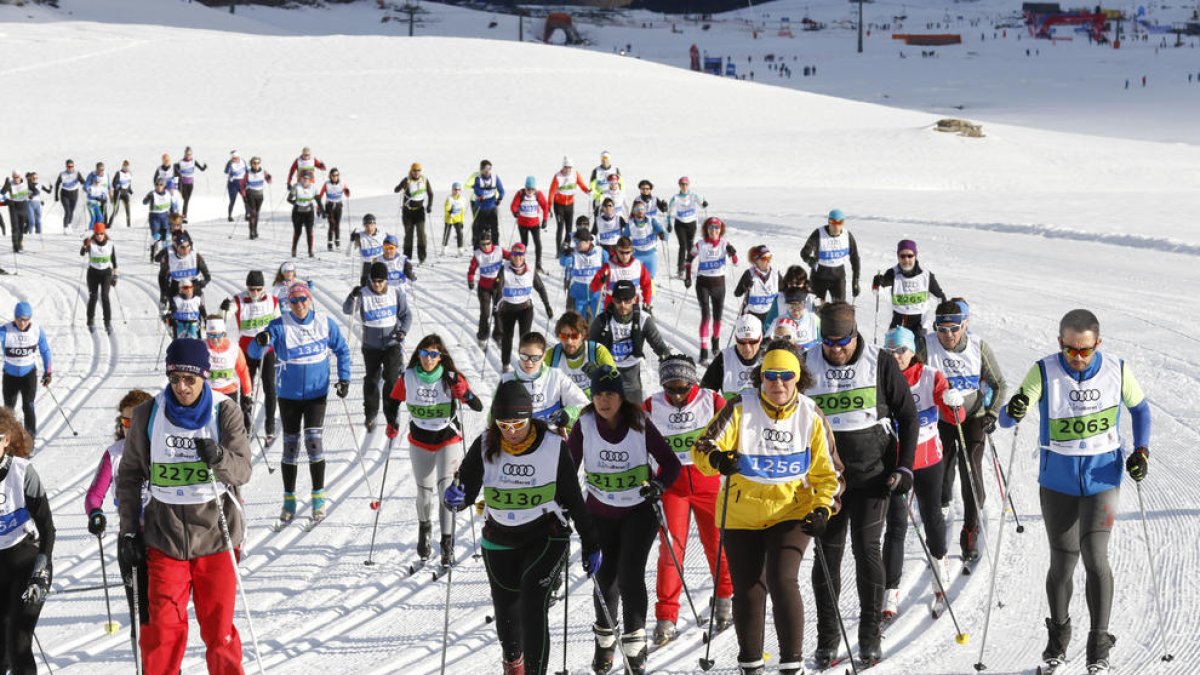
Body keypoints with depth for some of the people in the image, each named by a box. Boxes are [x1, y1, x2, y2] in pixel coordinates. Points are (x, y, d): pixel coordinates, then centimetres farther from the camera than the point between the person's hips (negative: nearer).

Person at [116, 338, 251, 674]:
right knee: (163, 627, -1)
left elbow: (242, 469, -11)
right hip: (164, 536, 1)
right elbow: (130, 474, 6)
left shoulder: (224, 413, -5)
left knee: (219, 626, 4)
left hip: (216, 533, -1)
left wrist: (218, 457, -32)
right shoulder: (148, 415, -2)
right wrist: (129, 531, 4)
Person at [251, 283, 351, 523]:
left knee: (314, 442, -11)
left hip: (316, 393, 0)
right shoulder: (280, 326, -10)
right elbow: (254, 353, -18)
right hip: (289, 395, 0)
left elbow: (342, 350, 11)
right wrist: (260, 341, -41)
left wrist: (344, 379, 0)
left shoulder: (325, 324, -4)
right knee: (290, 446, 5)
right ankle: (289, 499, 17)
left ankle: (319, 497, 2)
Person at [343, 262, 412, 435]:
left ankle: (392, 420, -4)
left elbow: (406, 315, 2)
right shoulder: (363, 294, -10)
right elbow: (348, 310, -22)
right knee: (371, 380, 13)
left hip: (392, 344, -1)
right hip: (371, 345, 1)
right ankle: (370, 415, 33)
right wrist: (352, 297, -42)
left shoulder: (396, 293, -6)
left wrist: (403, 330, -16)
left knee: (392, 380, -10)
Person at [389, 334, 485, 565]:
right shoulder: (408, 377, -7)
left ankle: (447, 545, -10)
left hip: (449, 441, -2)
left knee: (447, 489, -14)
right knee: (425, 493, 11)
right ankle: (424, 529, 42)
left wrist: (464, 393, -38)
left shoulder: (451, 378, -14)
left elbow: (477, 406, -19)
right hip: (420, 442, 2)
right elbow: (394, 401, 10)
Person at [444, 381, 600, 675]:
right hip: (500, 540, 3)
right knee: (506, 613, 13)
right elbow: (465, 493, -10)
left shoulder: (554, 447, -12)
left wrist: (591, 544, 3)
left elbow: (574, 499, -2)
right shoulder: (485, 447, -9)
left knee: (533, 601, -24)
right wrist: (455, 498, -34)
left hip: (546, 537, -3)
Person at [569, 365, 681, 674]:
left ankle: (635, 646, -2)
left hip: (639, 510, -2)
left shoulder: (639, 424, -12)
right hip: (600, 513, 2)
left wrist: (659, 485, -27)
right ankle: (604, 640, 33)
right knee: (605, 576, 9)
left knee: (630, 575, -13)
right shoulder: (584, 426, -10)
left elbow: (670, 462, -8)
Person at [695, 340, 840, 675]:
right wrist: (716, 458, -36)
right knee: (747, 590, 6)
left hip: (790, 514, -1)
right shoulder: (740, 408, -8)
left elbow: (827, 473, 4)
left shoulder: (811, 416, -4)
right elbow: (703, 447, -13)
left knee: (782, 581, -17)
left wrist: (822, 509, -11)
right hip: (741, 515, 1)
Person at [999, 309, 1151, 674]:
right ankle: (1058, 638, 29)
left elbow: (1139, 408, 12)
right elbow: (1006, 419, -19)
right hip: (1057, 482, 0)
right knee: (1062, 562, 7)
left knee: (1094, 555, -14)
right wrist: (1014, 411, -43)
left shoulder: (1117, 371, -7)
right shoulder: (1044, 372, -12)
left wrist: (1141, 449, -1)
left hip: (1102, 478, 0)